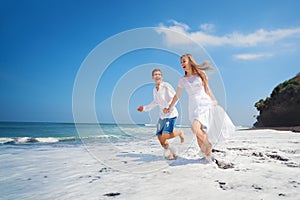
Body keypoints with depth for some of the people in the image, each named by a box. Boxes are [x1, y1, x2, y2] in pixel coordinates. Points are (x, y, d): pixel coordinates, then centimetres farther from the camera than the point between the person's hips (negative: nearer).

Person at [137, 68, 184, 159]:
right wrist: (144, 108, 21)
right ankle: (170, 153, 23)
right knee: (160, 137, 4)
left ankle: (179, 132, 14)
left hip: (171, 114, -7)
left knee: (165, 136, -16)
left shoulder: (166, 85, -12)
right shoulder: (154, 90, 9)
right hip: (162, 115, 7)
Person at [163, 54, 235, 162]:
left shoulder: (200, 74, 6)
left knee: (195, 127, -23)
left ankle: (208, 144, 3)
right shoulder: (182, 80, 9)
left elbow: (208, 89, 13)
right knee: (199, 131, -6)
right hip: (194, 107, 2)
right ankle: (208, 154, 10)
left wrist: (214, 102, 13)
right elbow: (177, 96, 17)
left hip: (205, 103, -2)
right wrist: (169, 108, 19)